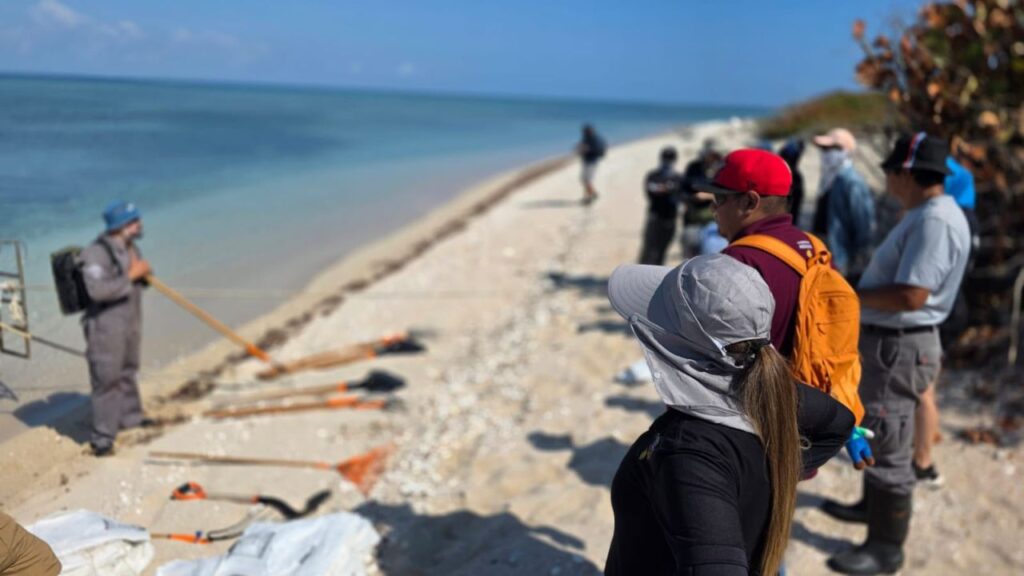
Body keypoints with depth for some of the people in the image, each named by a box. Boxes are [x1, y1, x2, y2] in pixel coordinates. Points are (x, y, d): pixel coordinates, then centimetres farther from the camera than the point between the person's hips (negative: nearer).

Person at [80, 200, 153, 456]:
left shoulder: (131, 247, 5)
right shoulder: (96, 253, -22)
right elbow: (97, 290, -32)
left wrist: (144, 273, -4)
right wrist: (130, 275, -25)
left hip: (130, 323, 8)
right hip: (106, 327, -8)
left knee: (128, 372, 23)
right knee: (106, 380, -4)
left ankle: (130, 416, 41)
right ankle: (102, 437, 4)